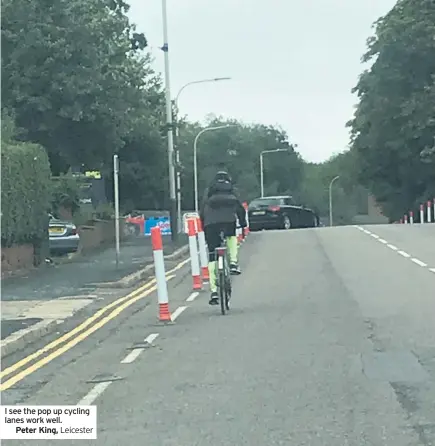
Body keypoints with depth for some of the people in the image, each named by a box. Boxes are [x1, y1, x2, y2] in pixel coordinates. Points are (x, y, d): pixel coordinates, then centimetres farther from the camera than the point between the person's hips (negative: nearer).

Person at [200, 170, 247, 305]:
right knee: (231, 237, 36)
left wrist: (203, 228, 28)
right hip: (229, 220, 0)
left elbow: (202, 211, 21)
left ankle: (214, 291, 0)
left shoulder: (208, 191, 25)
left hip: (210, 223, 0)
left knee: (212, 256, 6)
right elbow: (240, 208, 21)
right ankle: (233, 263, 14)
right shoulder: (231, 190, 25)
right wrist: (243, 223, 34)